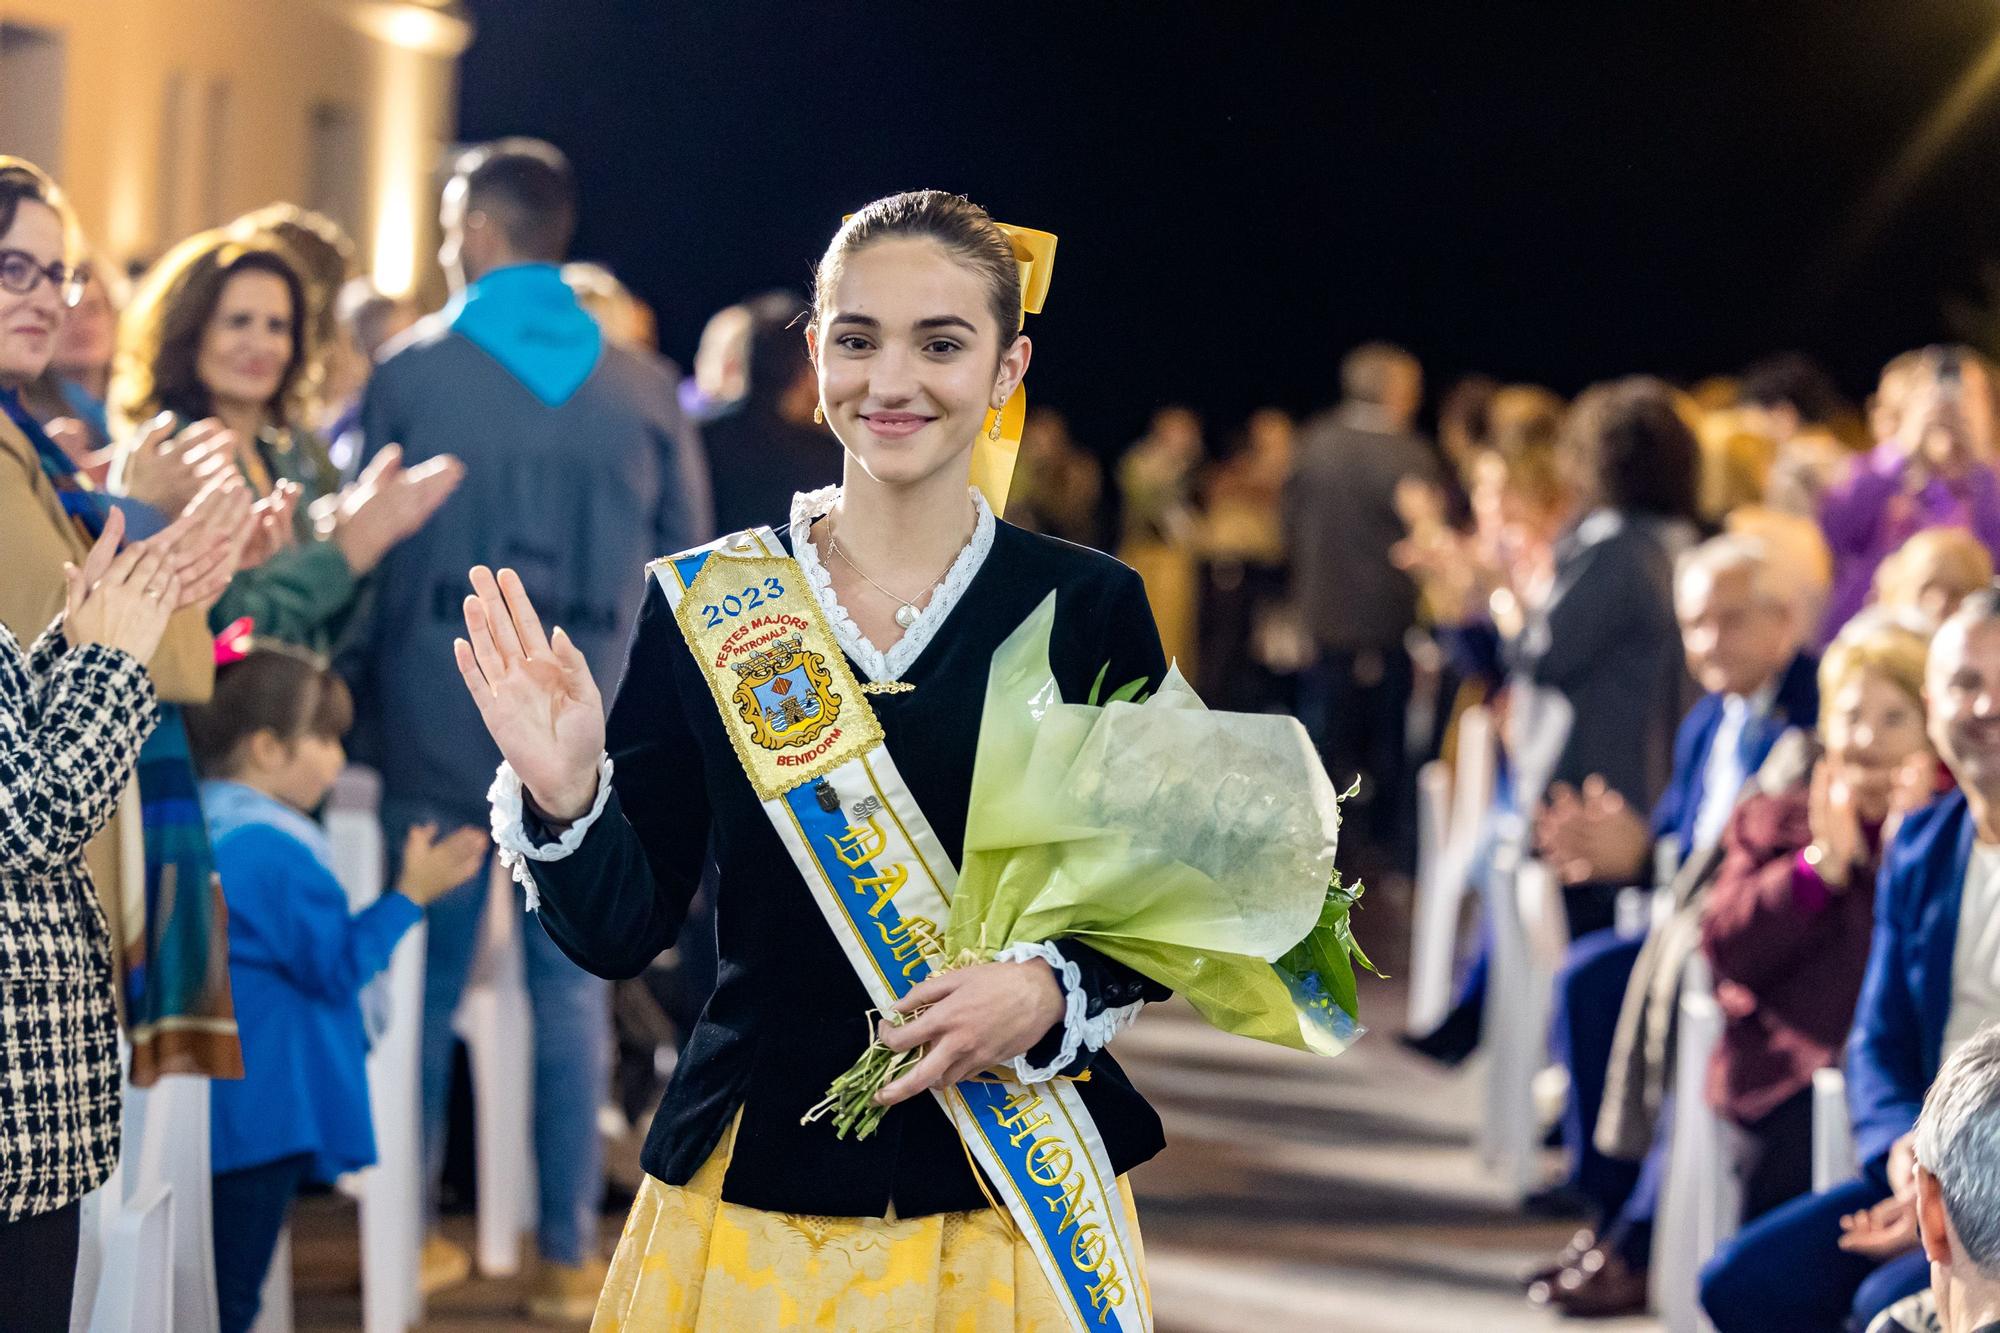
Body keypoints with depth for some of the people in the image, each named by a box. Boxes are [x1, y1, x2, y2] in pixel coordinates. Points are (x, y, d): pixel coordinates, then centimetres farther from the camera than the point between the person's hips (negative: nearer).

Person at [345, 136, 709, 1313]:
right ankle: (569, 1250, 9)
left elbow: (366, 556, -1)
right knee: (572, 989, 8)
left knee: (427, 985, 11)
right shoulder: (644, 388, 0)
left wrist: (360, 705, 9)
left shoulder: (413, 372, -3)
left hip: (439, 731, -1)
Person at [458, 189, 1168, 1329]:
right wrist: (563, 795, -18)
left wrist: (1052, 991, -16)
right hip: (752, 1191, 1)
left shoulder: (1089, 608, -3)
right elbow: (621, 930, 0)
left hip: (1014, 1196, -1)